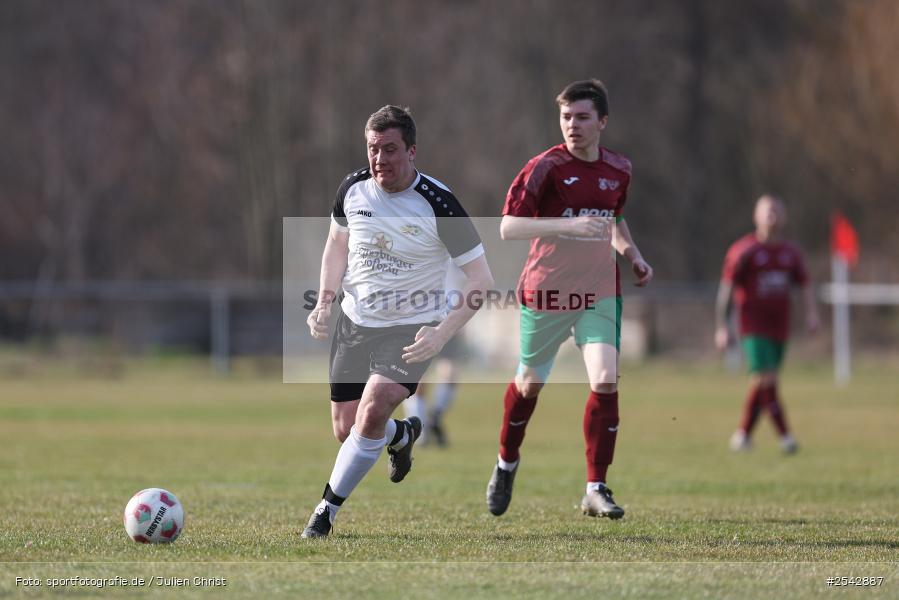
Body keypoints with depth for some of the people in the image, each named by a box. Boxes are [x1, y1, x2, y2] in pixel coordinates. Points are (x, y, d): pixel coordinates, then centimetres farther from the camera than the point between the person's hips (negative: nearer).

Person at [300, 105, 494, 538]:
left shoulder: (437, 203, -19)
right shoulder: (354, 188, -6)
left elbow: (481, 279, -14)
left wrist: (442, 334, -24)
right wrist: (324, 302, 2)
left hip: (412, 330, -5)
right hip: (355, 322, 5)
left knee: (372, 410, -26)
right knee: (346, 430, 7)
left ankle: (327, 510, -11)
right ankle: (404, 436, 43)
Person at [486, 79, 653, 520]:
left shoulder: (619, 170, 4)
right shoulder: (545, 167, -14)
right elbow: (508, 227, -21)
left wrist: (632, 254, 7)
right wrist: (569, 224, -31)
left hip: (599, 292, 3)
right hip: (545, 292, -3)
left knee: (605, 381, -15)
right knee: (530, 383, 13)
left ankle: (596, 489, -8)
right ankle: (506, 464, 41)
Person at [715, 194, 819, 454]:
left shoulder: (791, 252, 9)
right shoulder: (743, 251, -6)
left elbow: (804, 285, 12)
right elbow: (726, 289, -5)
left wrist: (811, 313, -7)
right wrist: (722, 327, -9)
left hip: (779, 328, 5)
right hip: (753, 326, -5)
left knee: (761, 383, 8)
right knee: (765, 378, -17)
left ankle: (743, 433, 21)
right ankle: (785, 435, -18)